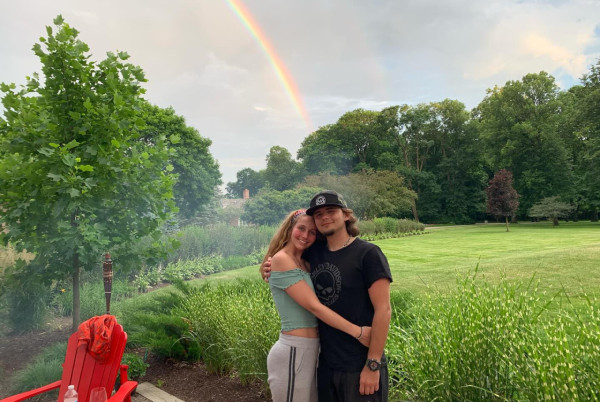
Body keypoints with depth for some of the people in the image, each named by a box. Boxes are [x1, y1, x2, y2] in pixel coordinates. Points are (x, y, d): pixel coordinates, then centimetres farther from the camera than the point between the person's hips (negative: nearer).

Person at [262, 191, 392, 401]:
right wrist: (269, 267, 0)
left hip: (359, 366, -5)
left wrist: (373, 365, -16)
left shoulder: (368, 253, -12)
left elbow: (383, 310, -15)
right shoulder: (315, 252, 3)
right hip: (326, 364, 6)